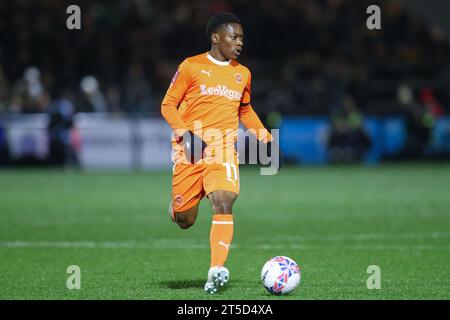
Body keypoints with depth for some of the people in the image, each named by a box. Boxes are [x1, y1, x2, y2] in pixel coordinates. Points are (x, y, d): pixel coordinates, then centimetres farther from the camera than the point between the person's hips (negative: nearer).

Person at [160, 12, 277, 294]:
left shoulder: (243, 74, 13)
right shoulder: (191, 67, -1)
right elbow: (168, 105, 1)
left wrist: (262, 133, 14)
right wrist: (184, 132, -15)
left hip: (224, 150, 2)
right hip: (191, 151, -2)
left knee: (224, 204, -23)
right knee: (184, 220, 2)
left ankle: (217, 270, -27)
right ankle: (180, 207, 40)